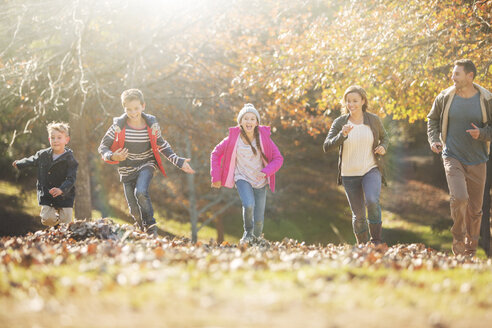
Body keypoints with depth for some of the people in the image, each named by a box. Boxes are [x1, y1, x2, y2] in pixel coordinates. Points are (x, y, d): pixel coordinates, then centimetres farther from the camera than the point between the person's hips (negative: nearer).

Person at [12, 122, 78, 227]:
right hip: (46, 196, 3)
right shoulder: (43, 155, 2)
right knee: (47, 220, -9)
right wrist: (19, 164, 39)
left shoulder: (70, 159, -11)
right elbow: (32, 160, 24)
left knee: (66, 224, -8)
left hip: (65, 197, -3)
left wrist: (61, 189, -37)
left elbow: (71, 179, -19)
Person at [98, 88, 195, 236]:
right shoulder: (118, 126, -14)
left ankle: (151, 227, -15)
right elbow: (103, 147, -7)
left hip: (146, 164, -1)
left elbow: (161, 145, 7)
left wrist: (178, 161, 1)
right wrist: (112, 157, -29)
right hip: (127, 169, 1)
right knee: (135, 212, 1)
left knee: (140, 192, -31)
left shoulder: (151, 124, -9)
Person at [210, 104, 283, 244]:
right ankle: (247, 232, -1)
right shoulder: (233, 138, -11)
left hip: (260, 181, 1)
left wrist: (265, 172, -21)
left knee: (259, 220, 2)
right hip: (242, 178, -1)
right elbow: (216, 153, 1)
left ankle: (256, 240, 33)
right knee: (249, 205, -29)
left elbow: (278, 158, -6)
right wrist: (216, 177, -1)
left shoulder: (264, 137, -11)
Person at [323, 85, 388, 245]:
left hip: (371, 170, -1)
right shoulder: (340, 122, -4)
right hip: (349, 174, 1)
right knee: (358, 215, 5)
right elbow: (326, 146, -14)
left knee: (372, 201, -28)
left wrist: (383, 147, -4)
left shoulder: (373, 120, -1)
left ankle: (377, 241, -11)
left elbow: (384, 137, 18)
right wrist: (342, 135, -30)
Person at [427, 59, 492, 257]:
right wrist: (433, 140, 0)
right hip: (452, 157, -1)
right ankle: (458, 239, -1)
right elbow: (432, 119, 15)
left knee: (475, 208, 8)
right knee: (459, 198, -23)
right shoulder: (445, 98, -2)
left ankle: (470, 251, 25)